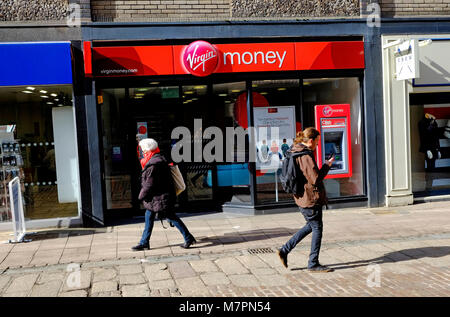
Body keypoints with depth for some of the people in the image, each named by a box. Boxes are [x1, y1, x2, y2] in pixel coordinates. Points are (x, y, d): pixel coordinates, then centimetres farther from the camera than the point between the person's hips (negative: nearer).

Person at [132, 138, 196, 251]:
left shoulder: (153, 164, -22)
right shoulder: (158, 159, 11)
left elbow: (149, 184, -20)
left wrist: (142, 196, -6)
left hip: (160, 198, -11)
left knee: (171, 217, -2)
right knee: (148, 217, 14)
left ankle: (188, 238, 6)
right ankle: (144, 242, 22)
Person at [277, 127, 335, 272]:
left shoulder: (294, 152, 10)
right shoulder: (306, 156, -21)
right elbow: (315, 179, -23)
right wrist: (327, 165, -10)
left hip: (302, 196, 10)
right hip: (310, 198, -10)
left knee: (311, 226, 21)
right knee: (317, 228, 2)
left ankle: (285, 250, 21)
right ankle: (313, 263, 12)